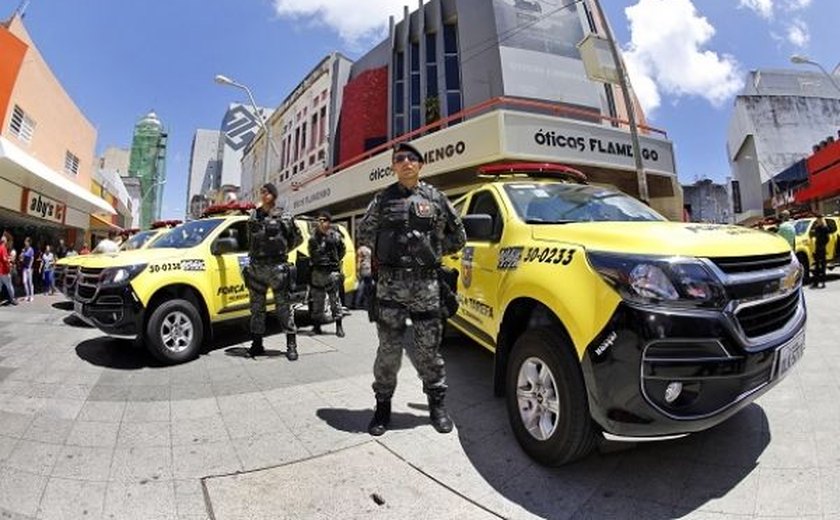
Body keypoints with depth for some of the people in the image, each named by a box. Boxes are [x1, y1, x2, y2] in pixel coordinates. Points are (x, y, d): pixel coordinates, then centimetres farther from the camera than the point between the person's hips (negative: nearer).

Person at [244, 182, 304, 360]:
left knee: (284, 308, -1)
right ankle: (257, 344, 21)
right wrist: (258, 254, 15)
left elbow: (298, 238, 9)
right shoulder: (253, 216, 10)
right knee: (256, 308, 10)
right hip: (256, 267, 4)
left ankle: (291, 345, 7)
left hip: (277, 267, -4)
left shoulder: (284, 218, -1)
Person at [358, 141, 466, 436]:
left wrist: (434, 251, 8)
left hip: (426, 283, 0)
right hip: (390, 283, 1)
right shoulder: (382, 199, 9)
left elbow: (458, 236, 15)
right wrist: (387, 254, 10)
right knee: (388, 349, 6)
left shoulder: (435, 198, 8)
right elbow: (364, 234, 18)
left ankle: (437, 404, 24)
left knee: (428, 348, 7)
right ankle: (383, 406, 23)